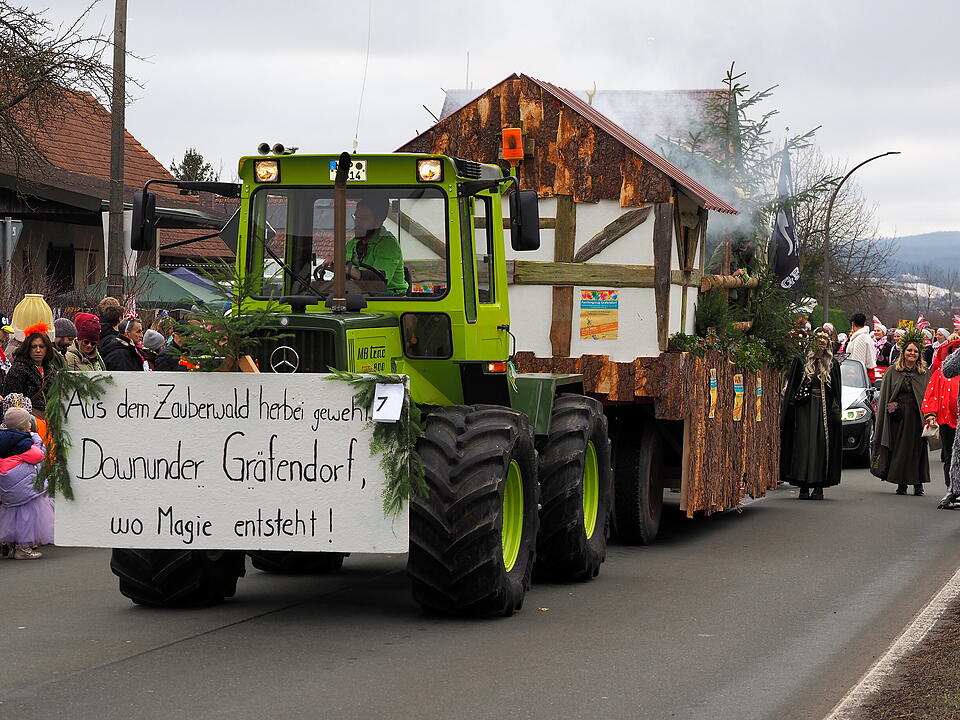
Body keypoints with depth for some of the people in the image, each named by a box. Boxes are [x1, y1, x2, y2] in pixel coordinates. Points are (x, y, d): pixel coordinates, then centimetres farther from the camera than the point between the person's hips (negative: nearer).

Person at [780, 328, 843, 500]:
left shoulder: (832, 365, 12)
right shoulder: (801, 361, 6)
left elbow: (836, 392, 11)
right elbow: (791, 387, 4)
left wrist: (835, 411, 0)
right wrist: (791, 406, -6)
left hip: (824, 409, 1)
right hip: (804, 408, -1)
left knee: (822, 445, -3)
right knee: (804, 444, -5)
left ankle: (819, 487, 0)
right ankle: (804, 487, -2)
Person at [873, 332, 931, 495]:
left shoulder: (925, 374, 8)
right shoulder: (893, 372, 7)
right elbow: (885, 395, 5)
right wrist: (890, 407, -7)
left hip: (916, 416, 0)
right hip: (898, 417, 0)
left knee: (917, 449, 0)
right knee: (899, 449, 1)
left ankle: (918, 483, 5)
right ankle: (901, 483, 6)